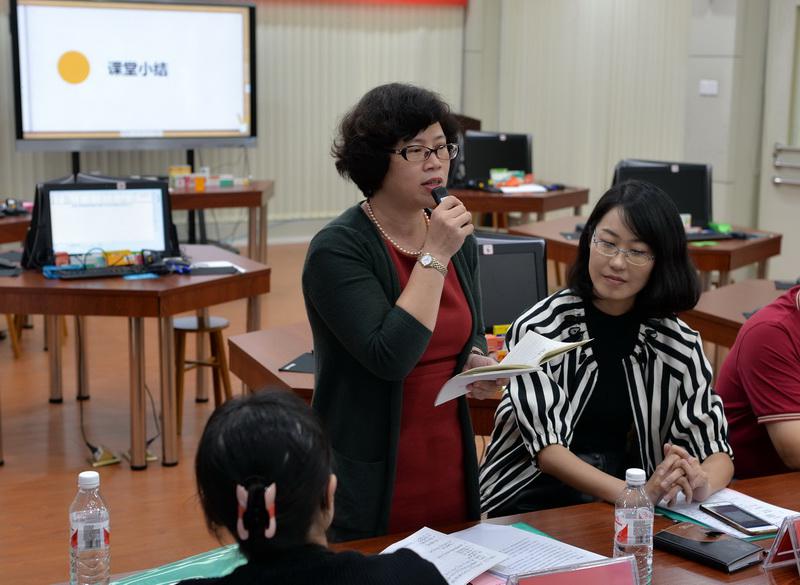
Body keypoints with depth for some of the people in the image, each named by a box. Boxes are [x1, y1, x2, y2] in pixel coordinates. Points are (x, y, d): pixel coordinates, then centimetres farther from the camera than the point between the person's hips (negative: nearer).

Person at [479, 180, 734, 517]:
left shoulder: (677, 343, 1)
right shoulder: (538, 330, -10)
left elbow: (718, 451, -1)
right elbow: (547, 447, -16)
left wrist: (700, 485, -26)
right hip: (536, 499, -2)